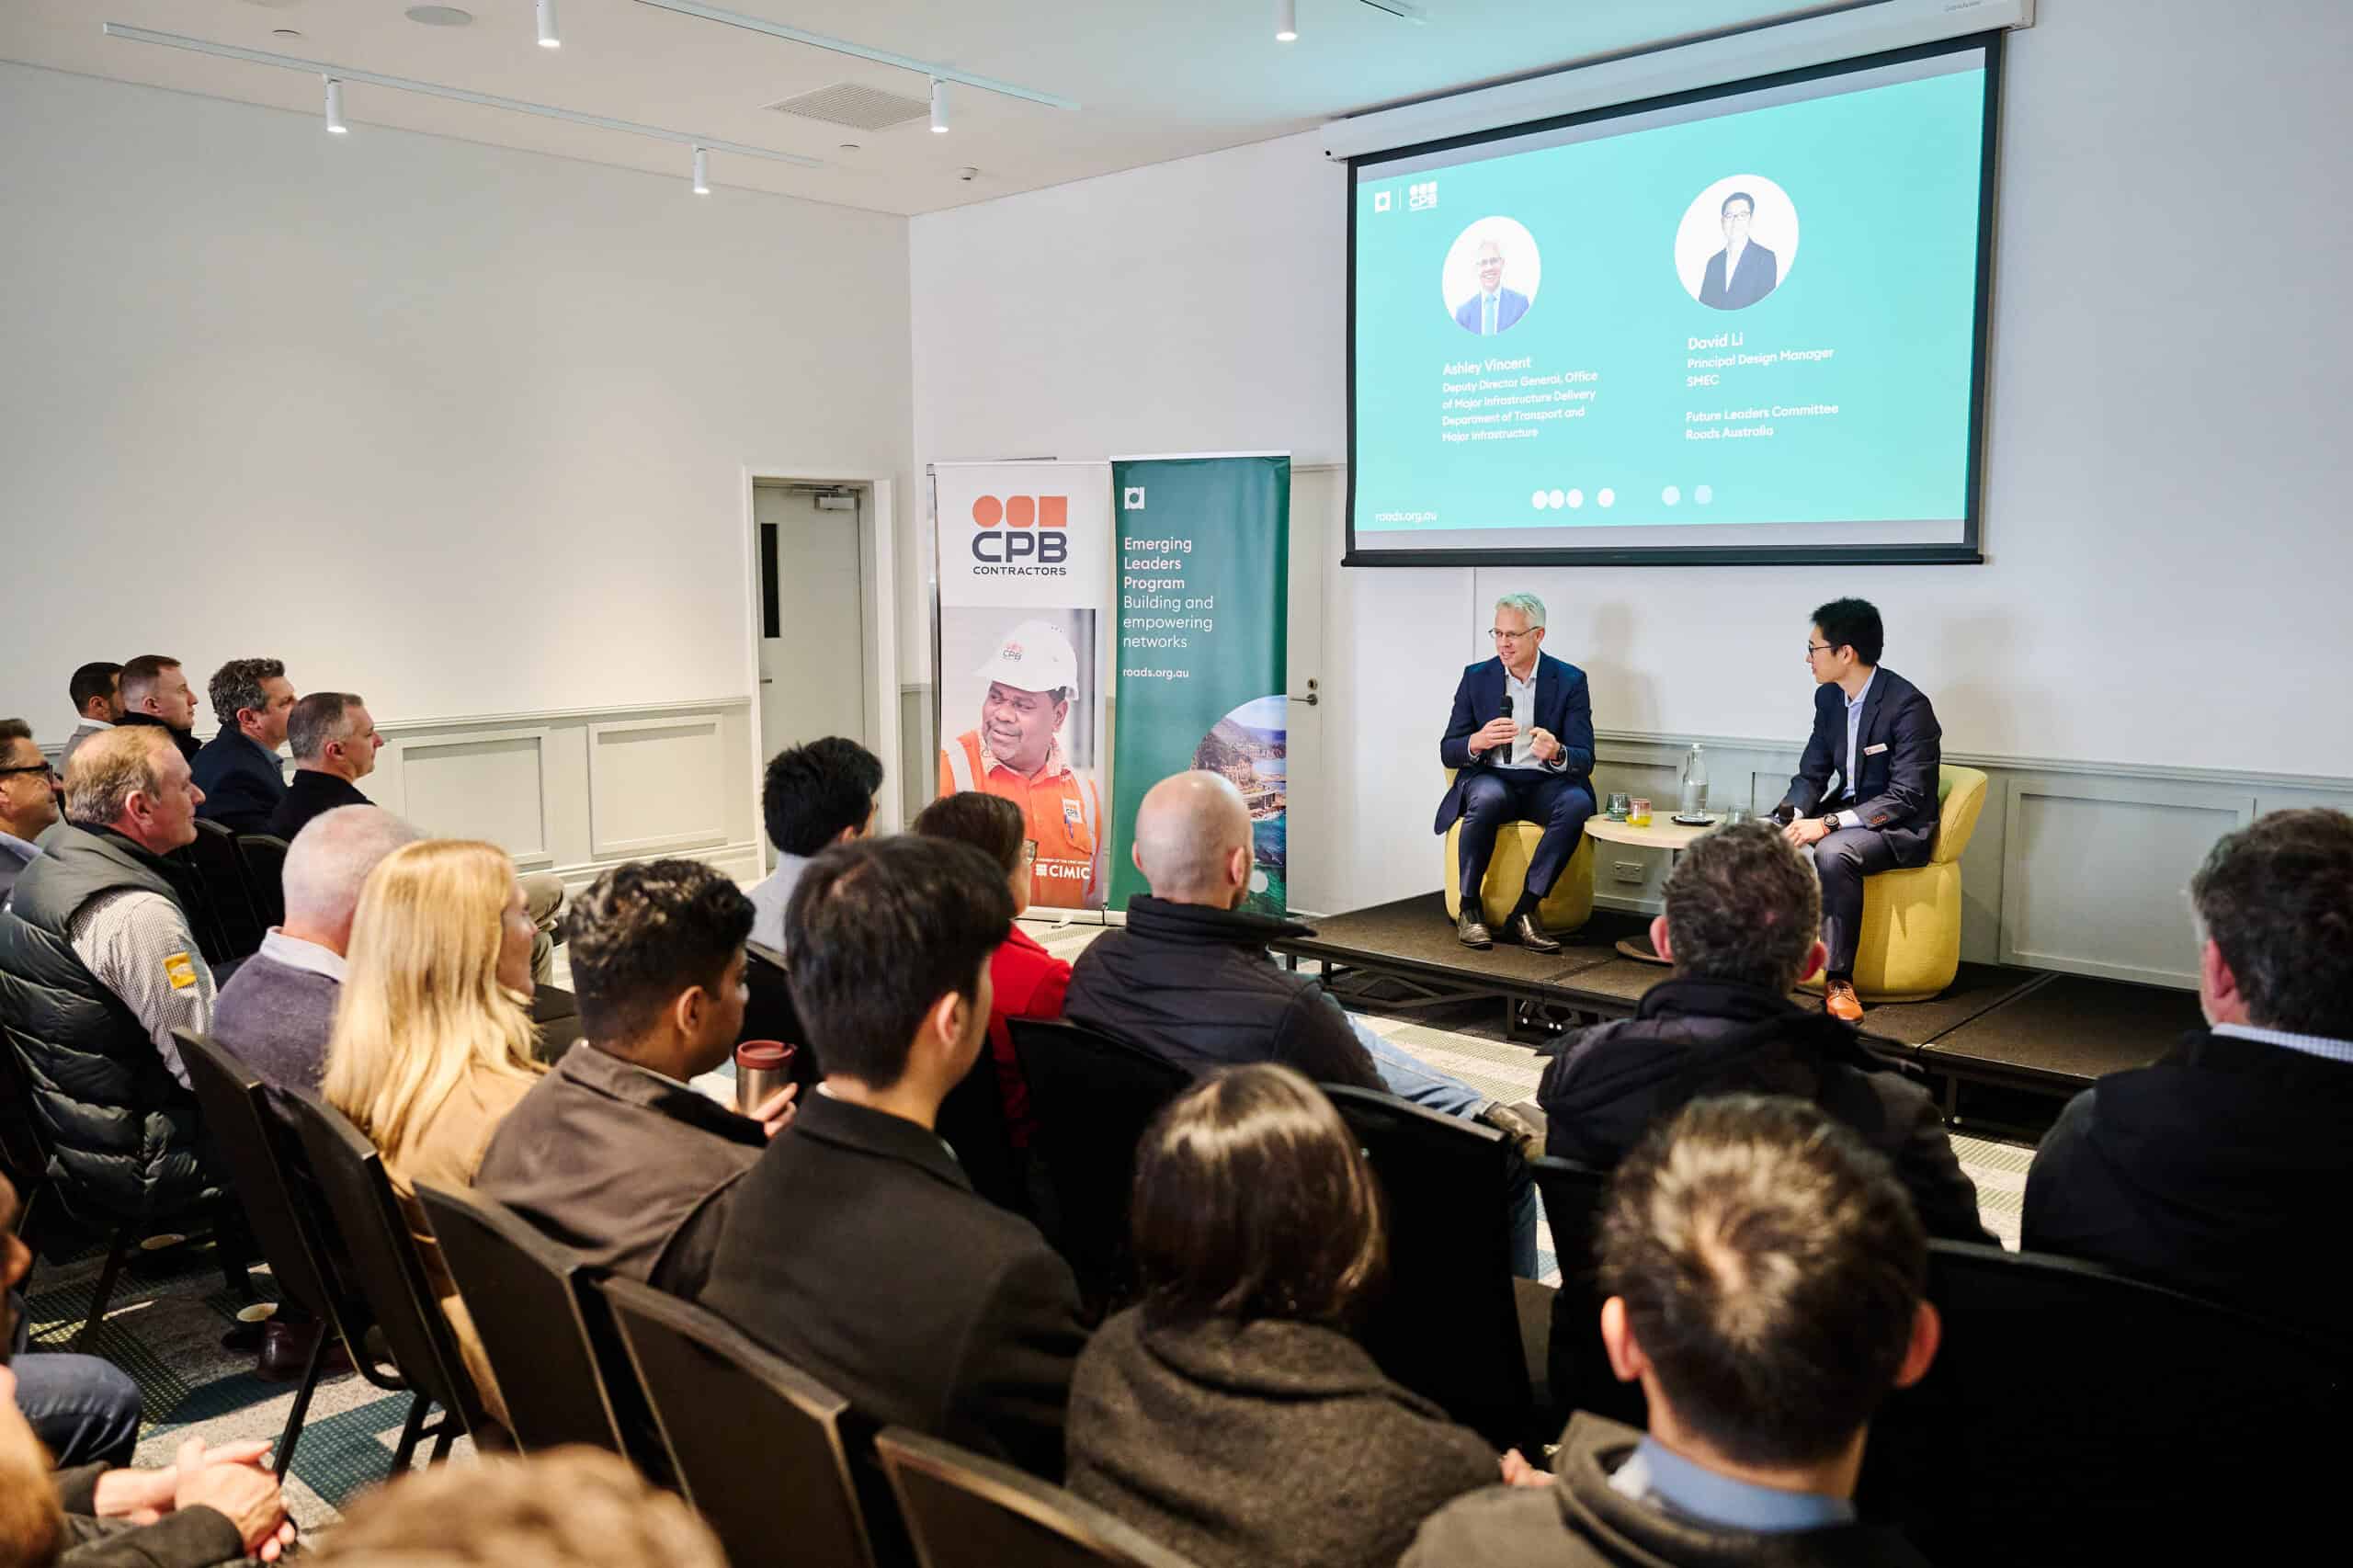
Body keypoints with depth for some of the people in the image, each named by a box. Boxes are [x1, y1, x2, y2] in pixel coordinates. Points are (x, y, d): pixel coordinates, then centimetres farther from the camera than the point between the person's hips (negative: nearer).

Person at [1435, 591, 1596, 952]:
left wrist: (1557, 754, -29)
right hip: (1490, 779, 0)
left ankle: (1525, 910, -25)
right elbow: (1447, 752, 3)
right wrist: (1477, 742, -21)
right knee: (1488, 797, -36)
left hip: (1545, 786, 0)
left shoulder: (1570, 681, 1)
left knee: (1577, 802, -33)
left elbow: (1585, 759, -4)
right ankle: (1469, 908, -22)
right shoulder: (1476, 678, 5)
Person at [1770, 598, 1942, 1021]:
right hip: (1845, 816, 7)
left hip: (1901, 828, -7)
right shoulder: (1829, 697, 5)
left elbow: (1906, 798, -23)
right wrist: (1793, 815, -14)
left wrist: (1829, 823, -29)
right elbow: (1811, 775, 9)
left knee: (1832, 852, -36)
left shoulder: (1908, 704, -19)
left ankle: (1838, 978, -27)